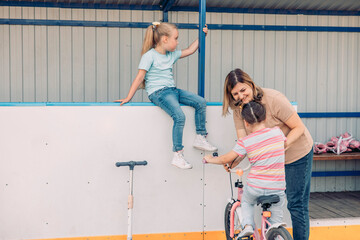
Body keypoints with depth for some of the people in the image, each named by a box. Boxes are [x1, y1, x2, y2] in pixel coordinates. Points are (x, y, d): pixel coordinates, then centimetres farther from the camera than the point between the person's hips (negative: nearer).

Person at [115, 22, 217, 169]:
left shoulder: (172, 55, 17)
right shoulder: (149, 56, -7)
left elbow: (189, 50, 30)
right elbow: (140, 77, -9)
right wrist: (128, 98, -12)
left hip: (172, 91, 9)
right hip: (158, 93, -9)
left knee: (201, 102, -4)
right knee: (179, 116, -30)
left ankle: (200, 138, 8)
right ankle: (177, 156, -25)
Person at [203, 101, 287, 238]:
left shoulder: (245, 142, -6)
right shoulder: (277, 132, -1)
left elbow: (225, 160, -1)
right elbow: (285, 144, 22)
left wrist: (210, 159, 17)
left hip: (255, 188, -1)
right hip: (277, 189, 1)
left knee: (246, 202, 31)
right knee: (275, 221, 18)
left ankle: (247, 225, 11)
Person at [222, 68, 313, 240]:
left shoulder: (273, 99, -26)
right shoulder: (238, 109, -10)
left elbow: (299, 127, -20)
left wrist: (285, 143, -37)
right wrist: (233, 161, -35)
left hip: (297, 156, -6)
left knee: (296, 204, -1)